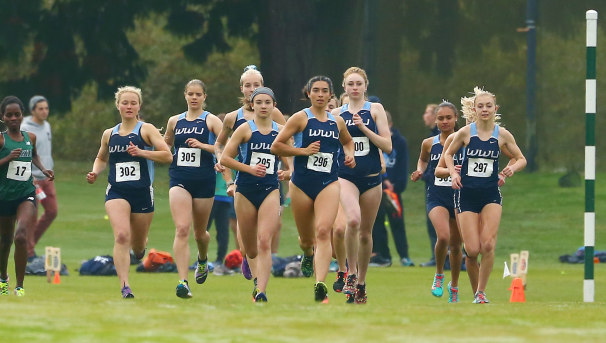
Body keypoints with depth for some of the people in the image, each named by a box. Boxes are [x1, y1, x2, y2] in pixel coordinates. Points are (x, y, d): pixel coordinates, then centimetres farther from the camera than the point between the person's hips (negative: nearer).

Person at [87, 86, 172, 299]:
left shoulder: (146, 130, 0)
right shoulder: (109, 134, 10)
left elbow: (167, 156, -8)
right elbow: (101, 159, 27)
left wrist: (141, 152, -20)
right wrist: (95, 172, 6)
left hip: (142, 192, -1)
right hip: (117, 192, 1)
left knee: (138, 248, 11)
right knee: (121, 236, -23)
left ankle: (140, 246, 51)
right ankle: (125, 287, -25)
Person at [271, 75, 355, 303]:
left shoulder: (337, 122, 10)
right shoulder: (301, 118, -1)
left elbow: (347, 141, 32)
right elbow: (276, 146, -4)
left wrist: (349, 155, 11)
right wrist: (303, 151, -13)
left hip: (329, 184, 1)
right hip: (302, 184, -1)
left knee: (323, 231, -21)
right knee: (307, 239, 11)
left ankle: (320, 286, -29)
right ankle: (308, 255, 51)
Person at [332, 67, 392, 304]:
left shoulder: (375, 109, 3)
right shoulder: (337, 114, 8)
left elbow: (387, 146, -4)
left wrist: (364, 128, -13)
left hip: (371, 178, 0)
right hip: (345, 176, 0)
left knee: (366, 232, 7)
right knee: (353, 220, -27)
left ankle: (361, 282, 23)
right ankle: (351, 273, -14)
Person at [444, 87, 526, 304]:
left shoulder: (502, 135, 0)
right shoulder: (466, 132, -2)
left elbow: (521, 159, 10)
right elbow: (448, 154, 13)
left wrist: (513, 168, -11)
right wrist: (453, 173, -5)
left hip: (491, 194, 1)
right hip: (467, 194, -1)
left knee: (488, 245, -15)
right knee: (472, 250, -8)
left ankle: (481, 292, 0)